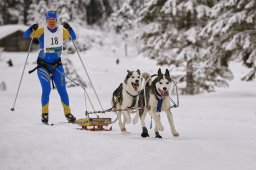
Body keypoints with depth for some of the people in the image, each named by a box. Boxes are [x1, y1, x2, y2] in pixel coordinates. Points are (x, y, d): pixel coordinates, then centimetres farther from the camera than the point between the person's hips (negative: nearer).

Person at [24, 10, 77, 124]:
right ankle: (45, 114, 1)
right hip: (43, 65, -3)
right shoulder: (42, 31, -9)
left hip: (57, 65, 3)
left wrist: (69, 28, -16)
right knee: (46, 89, -13)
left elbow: (73, 37, 2)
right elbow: (26, 35, -13)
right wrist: (32, 29, -34)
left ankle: (68, 113, 12)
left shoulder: (62, 31, 0)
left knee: (62, 90, 1)